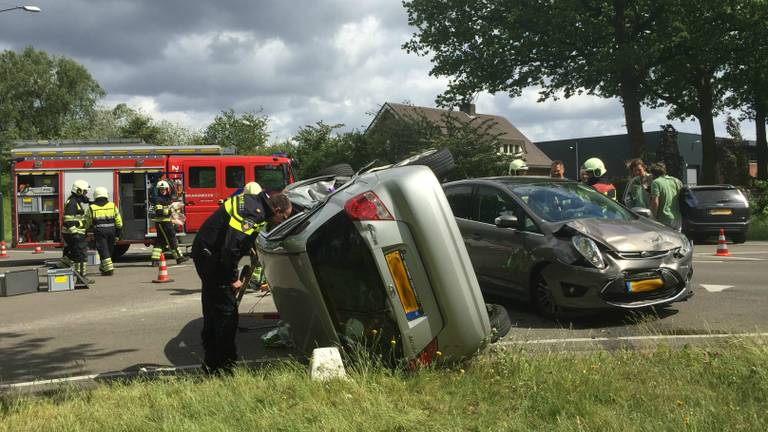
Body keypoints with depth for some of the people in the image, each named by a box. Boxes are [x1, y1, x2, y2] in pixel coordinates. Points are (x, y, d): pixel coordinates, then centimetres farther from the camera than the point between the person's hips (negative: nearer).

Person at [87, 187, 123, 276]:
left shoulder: (92, 208, 0)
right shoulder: (112, 206, 4)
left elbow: (88, 222, 7)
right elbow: (118, 220, 5)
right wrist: (119, 231, 12)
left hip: (99, 232, -3)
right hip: (111, 231, 3)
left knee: (103, 250, -3)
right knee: (109, 250, 16)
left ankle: (109, 268, -13)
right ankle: (103, 267, 30)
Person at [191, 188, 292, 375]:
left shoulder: (253, 200, 6)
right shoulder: (252, 214, -23)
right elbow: (230, 248, -28)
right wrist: (233, 279, -18)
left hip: (204, 252, 11)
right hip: (210, 256, -11)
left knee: (213, 310, 17)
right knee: (226, 312, -6)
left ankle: (211, 363, 27)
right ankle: (225, 366, 1)